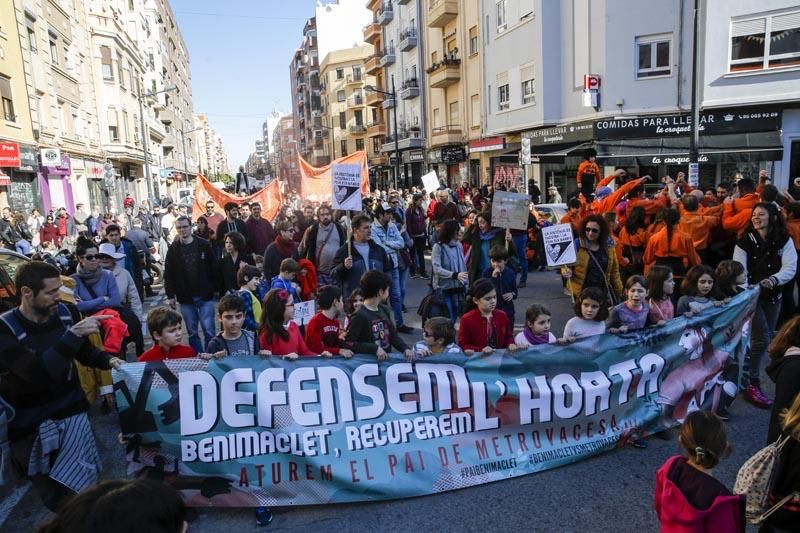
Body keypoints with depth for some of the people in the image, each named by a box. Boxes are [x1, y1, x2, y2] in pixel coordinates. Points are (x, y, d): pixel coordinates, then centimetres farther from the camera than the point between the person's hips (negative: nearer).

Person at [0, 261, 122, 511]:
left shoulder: (66, 312, -5)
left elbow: (85, 352, 13)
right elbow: (39, 372, -31)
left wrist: (108, 360, -6)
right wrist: (74, 333, -33)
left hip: (71, 409, 3)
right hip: (31, 422, -3)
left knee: (83, 484, -3)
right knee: (55, 495, 5)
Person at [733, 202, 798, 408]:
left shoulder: (784, 240, -3)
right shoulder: (745, 241, -7)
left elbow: (790, 268, -12)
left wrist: (774, 279, -32)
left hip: (773, 297, 4)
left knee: (764, 339, 12)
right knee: (762, 338, -10)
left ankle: (747, 373, 30)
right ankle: (751, 385, 1)